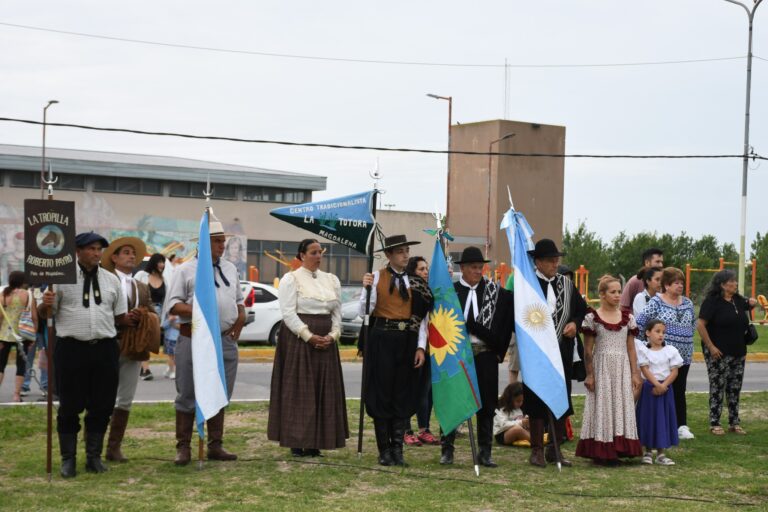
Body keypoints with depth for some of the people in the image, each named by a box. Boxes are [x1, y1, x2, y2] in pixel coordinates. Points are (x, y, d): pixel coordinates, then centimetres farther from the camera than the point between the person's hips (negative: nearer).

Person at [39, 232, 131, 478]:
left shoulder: (111, 280, 11)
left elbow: (120, 316, 15)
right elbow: (44, 314, 1)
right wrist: (45, 304, -21)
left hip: (105, 349, 3)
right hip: (71, 349, -3)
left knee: (101, 405, 7)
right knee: (70, 406, 2)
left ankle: (94, 457, 20)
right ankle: (68, 459, 13)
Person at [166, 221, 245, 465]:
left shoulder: (230, 269, 15)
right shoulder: (186, 270, -2)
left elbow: (239, 299, 23)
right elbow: (173, 305, -7)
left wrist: (241, 317, 4)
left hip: (226, 341, 5)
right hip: (194, 340, -5)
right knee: (188, 396, 1)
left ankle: (215, 446, 20)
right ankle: (183, 448, 8)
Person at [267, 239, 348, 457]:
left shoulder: (331, 280, 13)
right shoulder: (291, 279, -2)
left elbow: (337, 312, 12)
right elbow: (288, 313, -10)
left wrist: (332, 335, -5)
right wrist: (309, 336, -16)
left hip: (326, 341, 5)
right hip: (298, 340, -5)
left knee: (324, 391, 4)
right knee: (299, 390, -3)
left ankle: (315, 442, 9)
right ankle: (297, 442, 2)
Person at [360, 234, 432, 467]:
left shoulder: (417, 282, 7)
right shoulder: (377, 277, -1)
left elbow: (422, 318, 7)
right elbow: (364, 311, -5)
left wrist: (421, 347, -1)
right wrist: (366, 288, -20)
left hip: (408, 341, 3)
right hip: (382, 340, -3)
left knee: (404, 395, 5)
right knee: (381, 394, 2)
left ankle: (397, 448, 12)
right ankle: (384, 450, 10)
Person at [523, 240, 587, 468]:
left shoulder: (566, 284, 10)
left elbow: (582, 310, 16)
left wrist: (575, 323, -2)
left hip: (563, 352, 5)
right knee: (537, 400, 1)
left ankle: (554, 449, 19)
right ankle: (537, 450, 10)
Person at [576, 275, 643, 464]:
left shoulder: (628, 318, 7)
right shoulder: (592, 317, -2)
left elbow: (631, 349, 9)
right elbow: (588, 350, -1)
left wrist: (635, 373, 5)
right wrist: (589, 374, -5)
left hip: (622, 369, 3)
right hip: (601, 368, -3)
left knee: (621, 406, 2)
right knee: (602, 406, -1)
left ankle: (615, 450, 9)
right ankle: (600, 452, 4)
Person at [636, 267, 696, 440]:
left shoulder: (687, 303, 10)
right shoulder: (656, 302, -8)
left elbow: (693, 323, 24)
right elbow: (640, 323, -10)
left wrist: (686, 339, 16)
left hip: (684, 356, 5)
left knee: (679, 391, 7)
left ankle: (682, 426, 8)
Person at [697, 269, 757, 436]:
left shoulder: (738, 300, 9)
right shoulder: (712, 302, -12)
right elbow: (701, 325, -16)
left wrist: (752, 303, 5)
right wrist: (711, 347, -19)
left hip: (738, 353, 7)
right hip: (719, 353, -7)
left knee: (735, 389, 10)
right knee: (717, 388, -2)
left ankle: (734, 423, 18)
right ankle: (714, 424, 5)